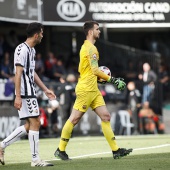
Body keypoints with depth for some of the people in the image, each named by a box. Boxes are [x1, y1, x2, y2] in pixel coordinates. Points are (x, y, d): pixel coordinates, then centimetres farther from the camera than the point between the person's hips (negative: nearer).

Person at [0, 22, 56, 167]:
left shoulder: (32, 50, 17)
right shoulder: (22, 49, -14)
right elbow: (18, 74, -18)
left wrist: (45, 90, 24)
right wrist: (18, 97, -22)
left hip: (30, 92, 10)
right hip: (25, 93, -10)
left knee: (29, 125, 10)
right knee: (35, 123, -6)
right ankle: (35, 159, -1)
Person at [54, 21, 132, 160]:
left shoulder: (87, 46, 19)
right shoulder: (90, 48, -12)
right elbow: (95, 70, -18)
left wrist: (99, 78, 18)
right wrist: (112, 80, -13)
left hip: (93, 90, 10)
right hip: (85, 89, -10)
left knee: (106, 117, 3)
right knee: (74, 119, -4)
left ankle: (116, 150, 1)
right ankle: (61, 150, 4)